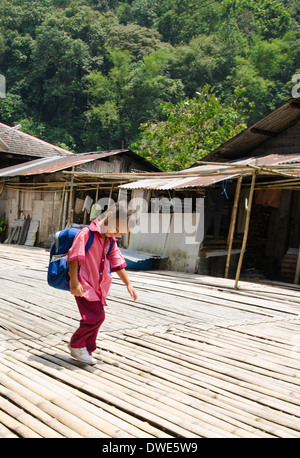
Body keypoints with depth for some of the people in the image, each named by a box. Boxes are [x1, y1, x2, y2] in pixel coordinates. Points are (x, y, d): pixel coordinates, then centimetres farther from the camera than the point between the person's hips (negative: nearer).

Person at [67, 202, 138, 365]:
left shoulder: (111, 241, 11)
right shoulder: (86, 233, -13)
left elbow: (118, 264, 18)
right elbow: (74, 258, -16)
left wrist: (128, 284, 17)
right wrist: (74, 282, -20)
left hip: (98, 287, 8)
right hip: (83, 284, -8)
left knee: (96, 318, 10)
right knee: (96, 316, -14)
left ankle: (86, 351, 25)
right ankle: (76, 344, 7)